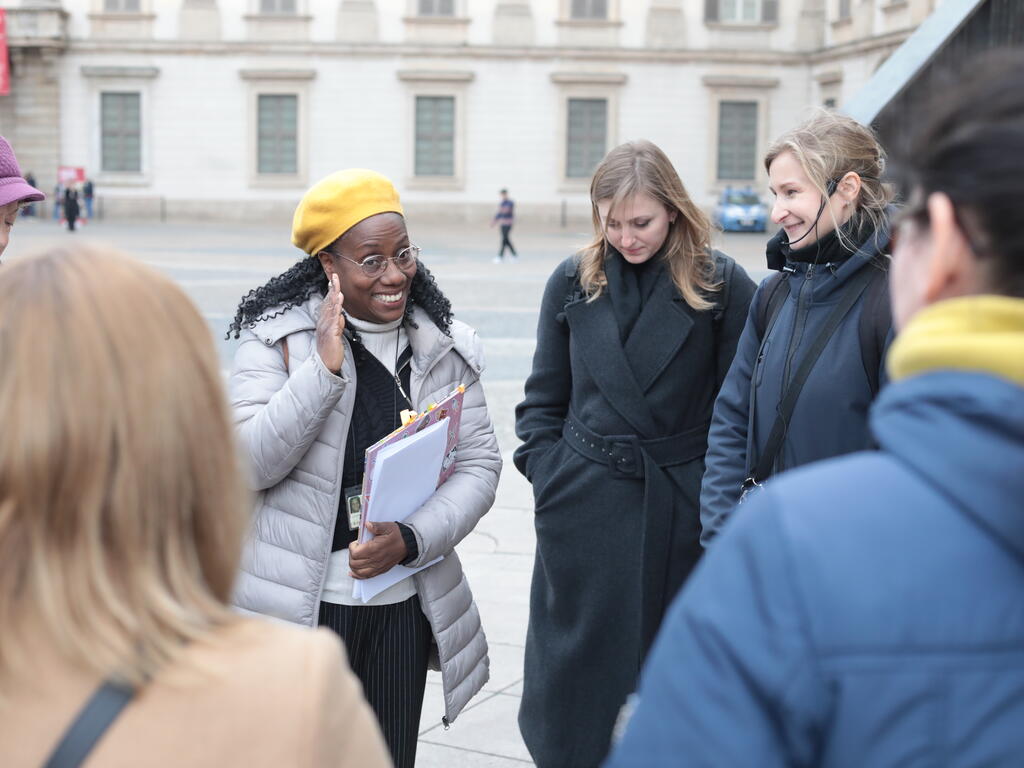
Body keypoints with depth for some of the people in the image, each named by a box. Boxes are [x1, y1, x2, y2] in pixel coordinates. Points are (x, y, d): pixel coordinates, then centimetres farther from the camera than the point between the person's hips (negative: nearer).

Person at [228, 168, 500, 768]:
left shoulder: (446, 348, 3)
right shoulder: (277, 337, -7)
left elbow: (479, 463, 2)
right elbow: (248, 464, -15)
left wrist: (411, 540, -13)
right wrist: (324, 368, -23)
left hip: (401, 604, 3)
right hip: (298, 605, -3)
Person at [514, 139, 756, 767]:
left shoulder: (722, 286, -4)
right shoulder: (574, 282, 4)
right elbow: (544, 398, 11)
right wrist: (547, 478, 1)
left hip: (681, 507, -2)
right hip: (584, 504, 2)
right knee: (578, 661, 9)